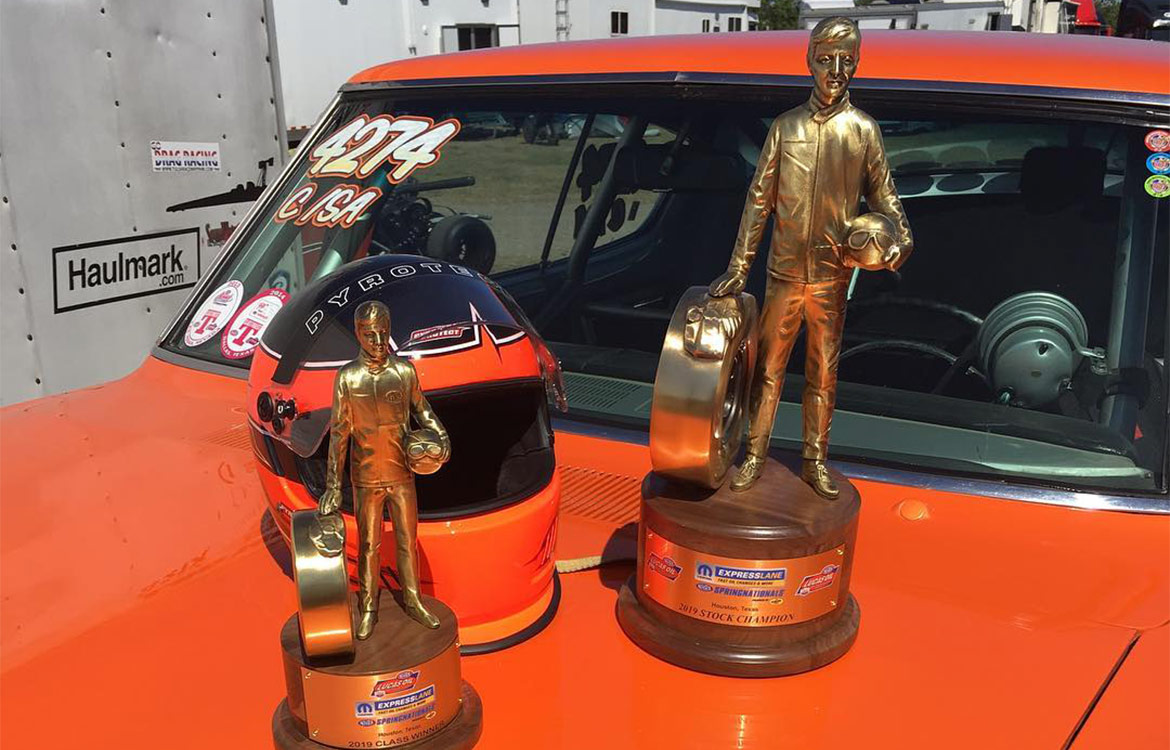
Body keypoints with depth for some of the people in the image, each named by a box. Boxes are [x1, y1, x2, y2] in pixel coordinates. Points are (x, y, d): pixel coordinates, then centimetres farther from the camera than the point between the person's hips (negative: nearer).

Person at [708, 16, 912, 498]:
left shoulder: (863, 131, 3)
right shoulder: (786, 126, 3)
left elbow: (883, 196, 8)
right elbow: (759, 199, 2)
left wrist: (900, 239, -13)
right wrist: (738, 269, -2)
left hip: (832, 277, 0)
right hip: (784, 272, 0)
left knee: (823, 373, 9)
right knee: (768, 367, 7)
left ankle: (815, 461, 23)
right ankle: (756, 456, 20)